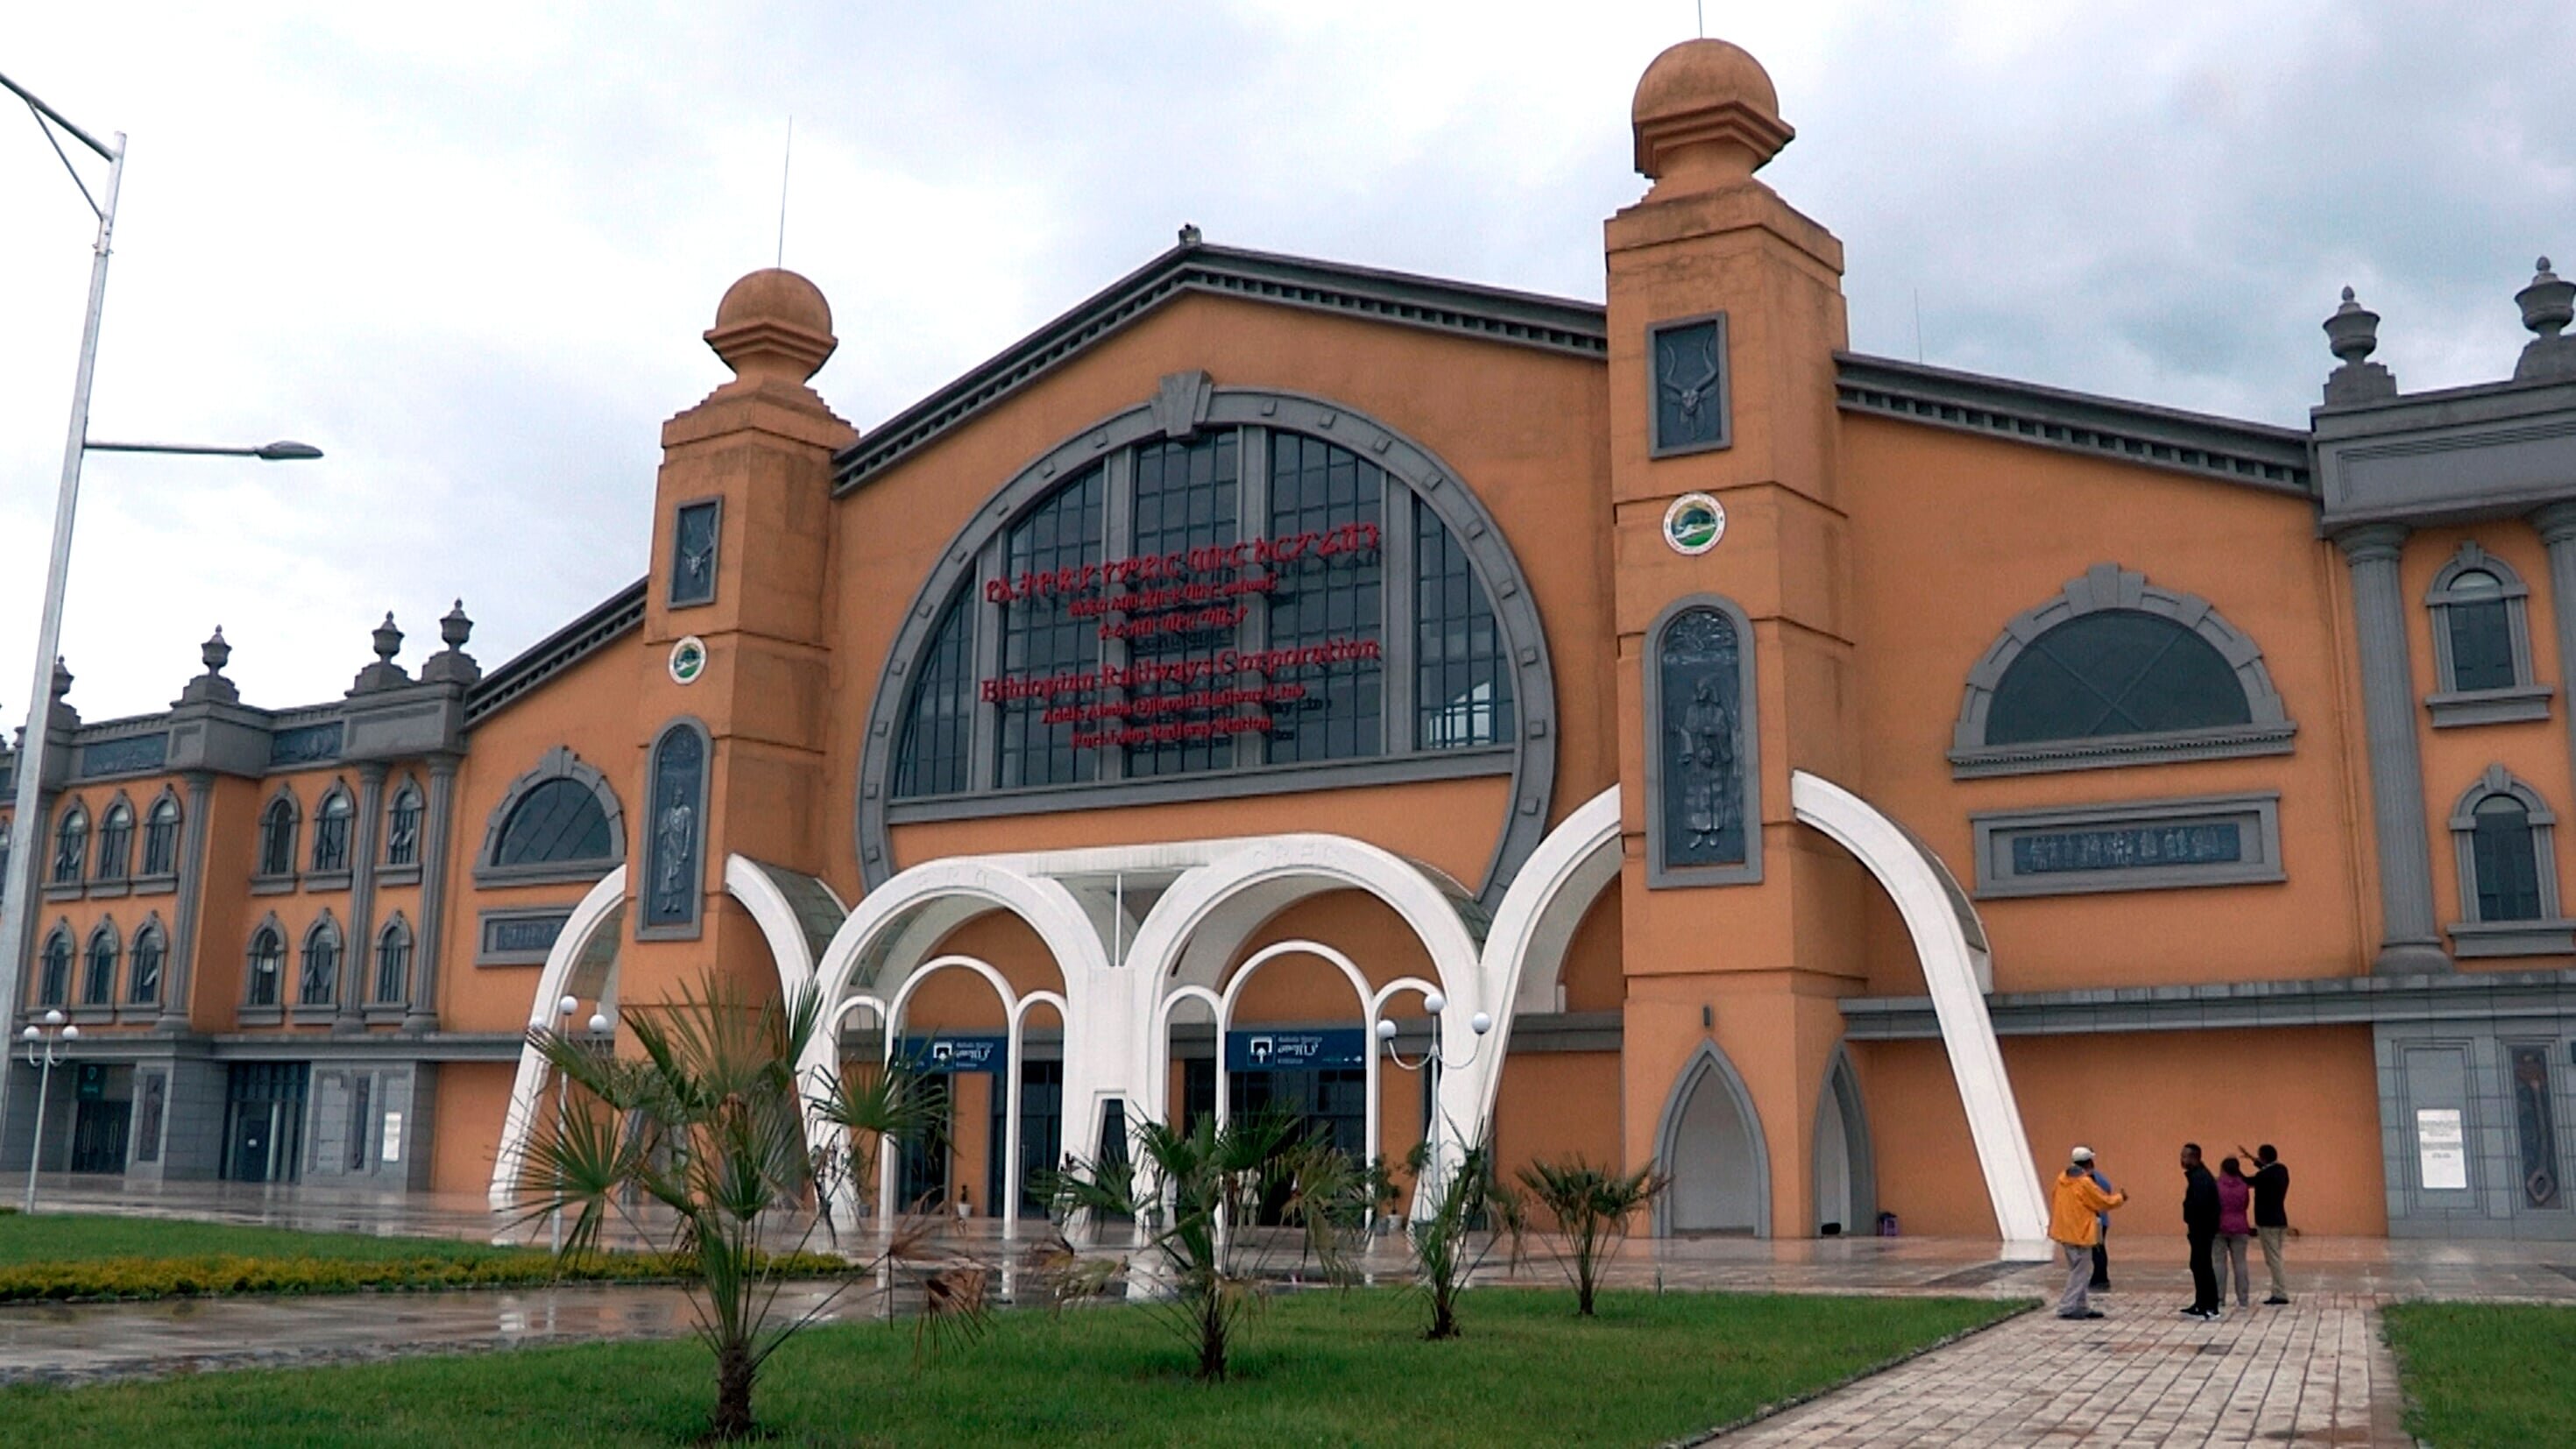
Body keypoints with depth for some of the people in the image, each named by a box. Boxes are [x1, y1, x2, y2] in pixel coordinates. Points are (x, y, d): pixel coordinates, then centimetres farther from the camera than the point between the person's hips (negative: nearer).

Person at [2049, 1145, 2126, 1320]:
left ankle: (2082, 1307, 22)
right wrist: (2121, 1198, 9)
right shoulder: (2084, 1183, -18)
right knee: (2081, 1272, -1)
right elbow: (2106, 1201, -9)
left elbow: (2055, 1200, 13)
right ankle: (2067, 1307, -3)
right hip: (2079, 1232, -8)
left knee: (2077, 1270, 17)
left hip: (2065, 1231, 8)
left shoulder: (2062, 1178, 5)